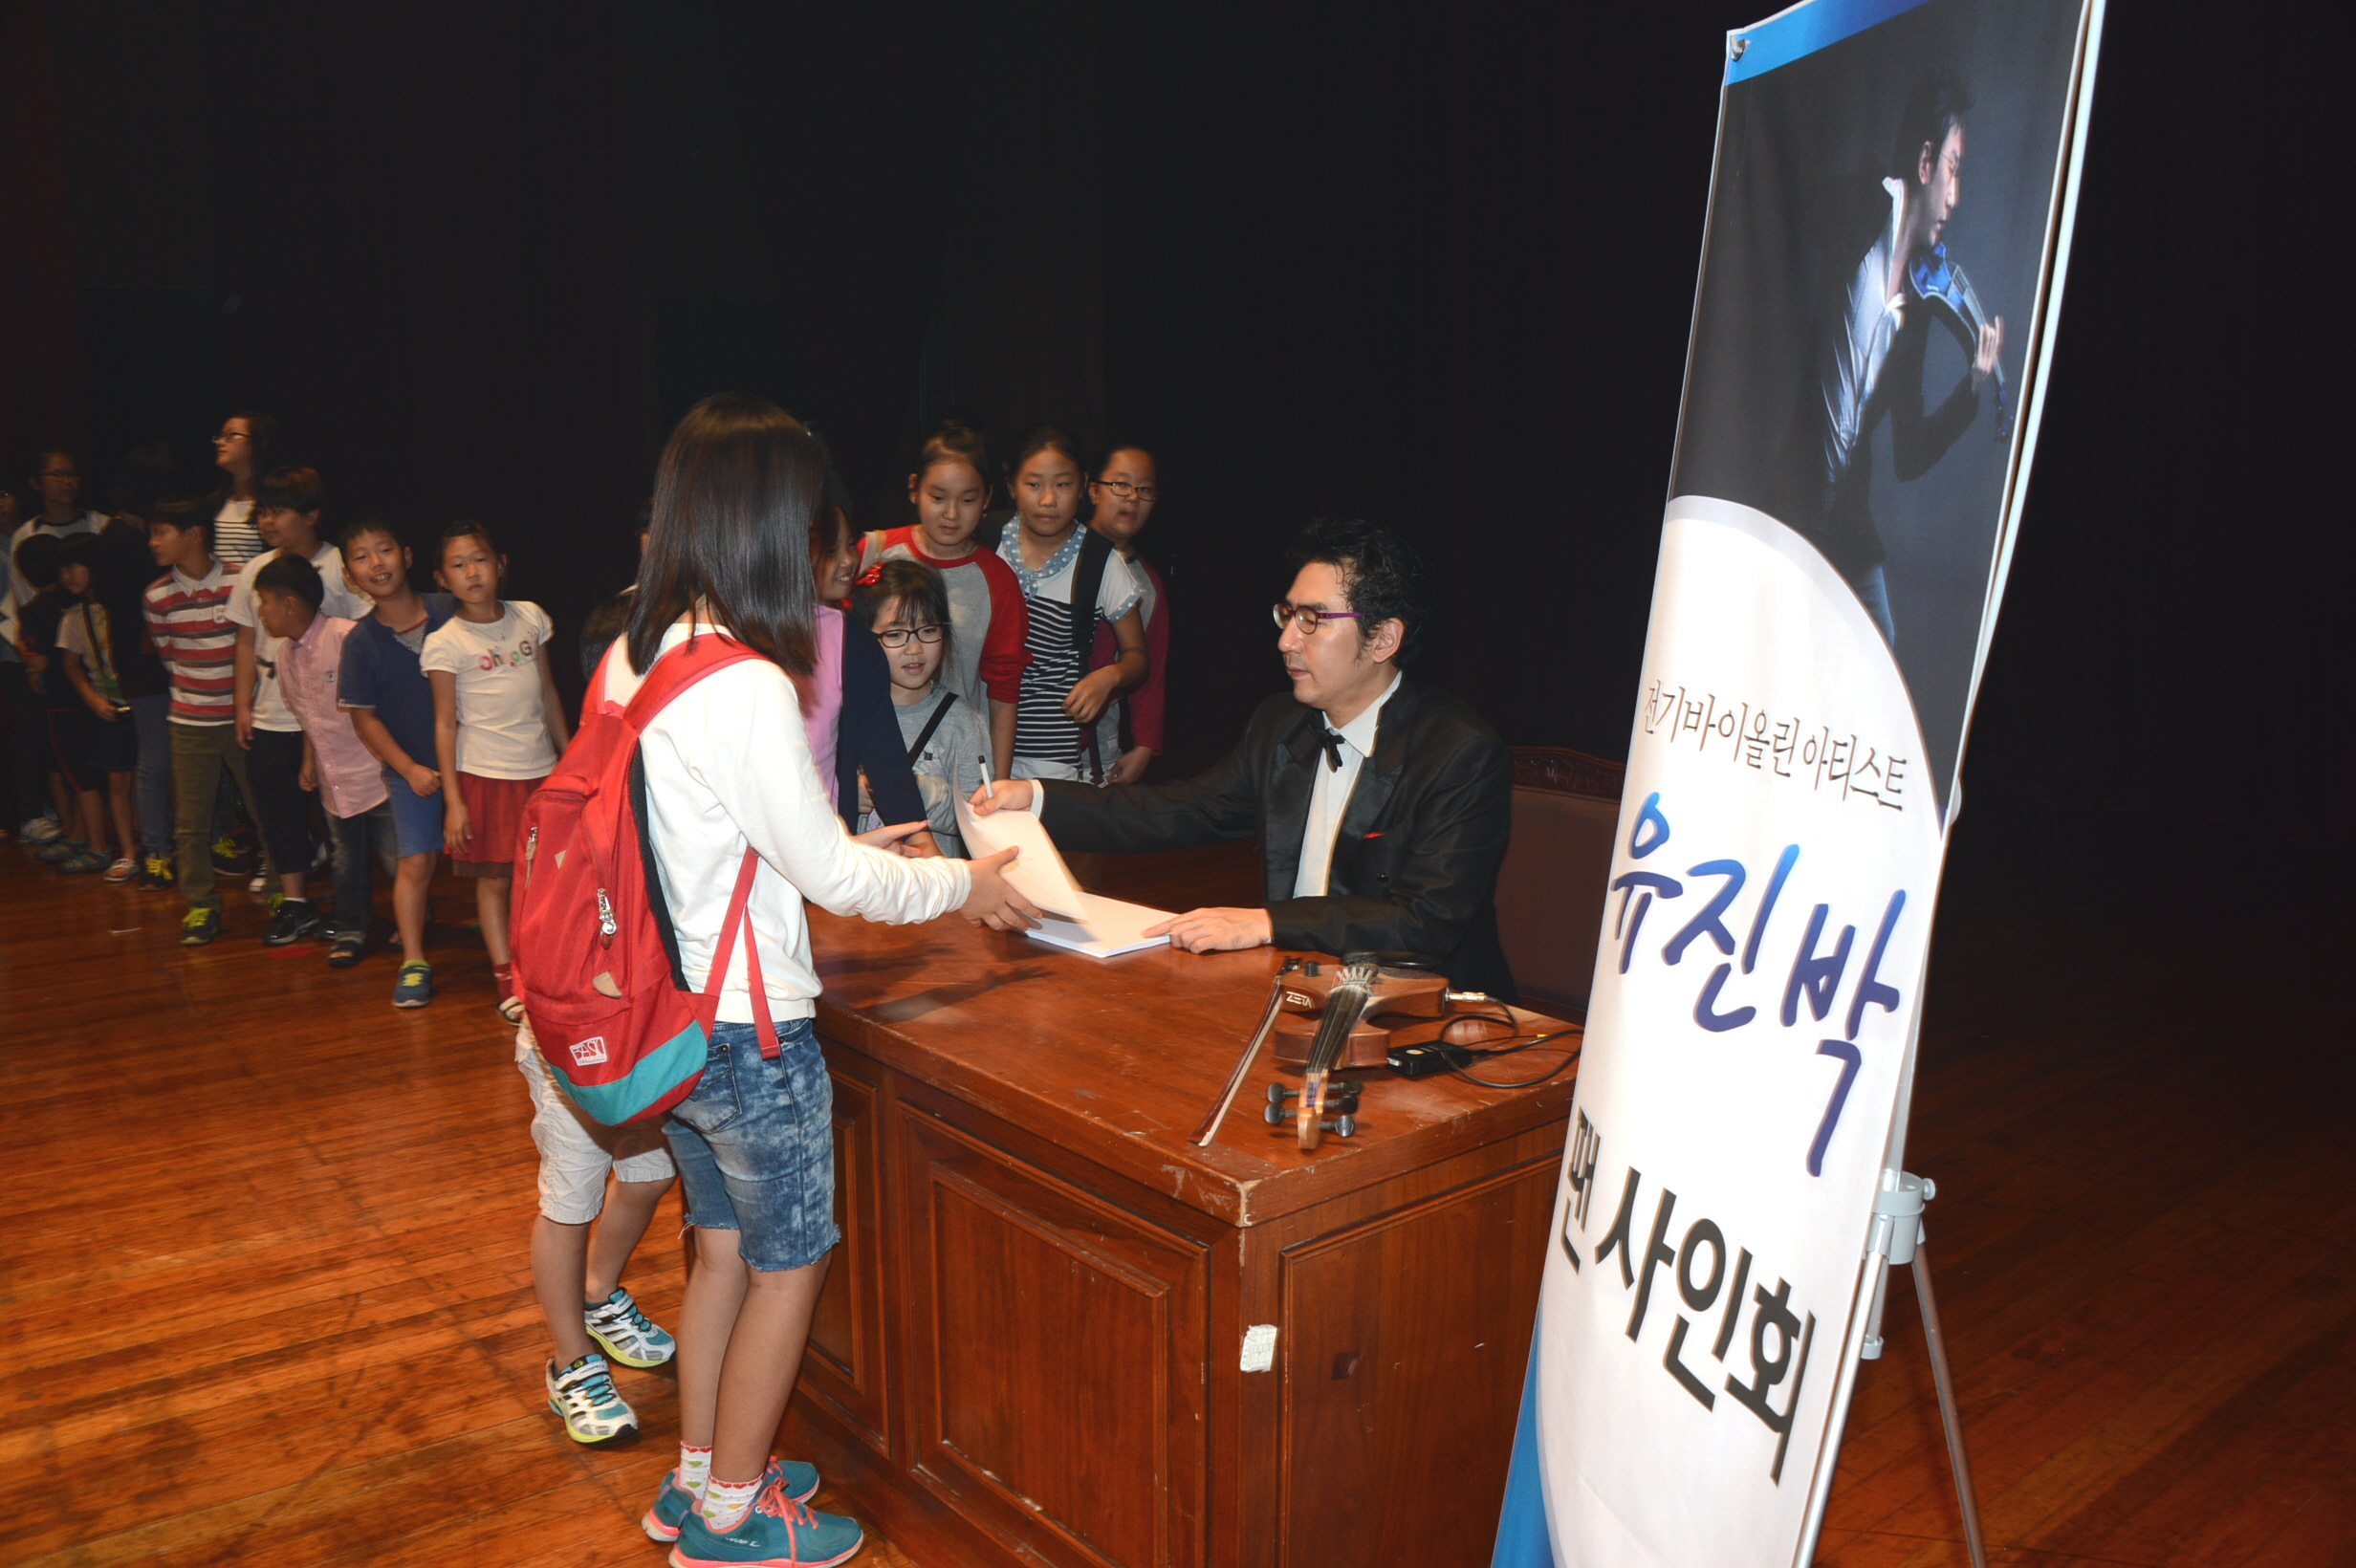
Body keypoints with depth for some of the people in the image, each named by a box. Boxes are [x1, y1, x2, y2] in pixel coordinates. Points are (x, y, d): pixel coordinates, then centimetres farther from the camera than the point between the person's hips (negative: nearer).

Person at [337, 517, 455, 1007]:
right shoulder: (361, 642, -6)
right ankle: (413, 962, 9)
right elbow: (363, 717, -1)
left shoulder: (449, 612, -5)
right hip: (410, 766, 0)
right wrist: (409, 769, -8)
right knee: (415, 862, -3)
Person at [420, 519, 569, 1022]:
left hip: (540, 769, 3)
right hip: (483, 773, -3)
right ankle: (506, 976, 15)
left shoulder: (530, 617, 3)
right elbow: (445, 723, -5)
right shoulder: (444, 643, -7)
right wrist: (452, 799, -8)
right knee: (493, 879, 4)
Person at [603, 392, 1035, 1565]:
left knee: (723, 1246, 23)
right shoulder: (747, 687, -25)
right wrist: (962, 887, -3)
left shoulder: (630, 663, 2)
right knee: (789, 1264, 12)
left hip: (672, 1015, 8)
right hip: (748, 1030, -8)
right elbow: (829, 877, -18)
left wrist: (853, 848, 16)